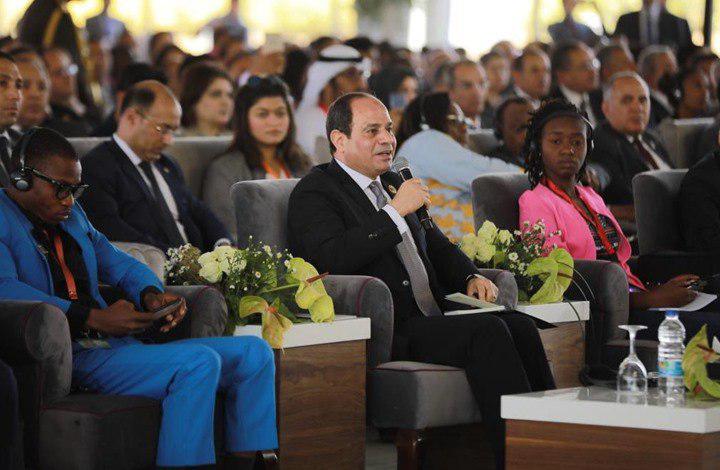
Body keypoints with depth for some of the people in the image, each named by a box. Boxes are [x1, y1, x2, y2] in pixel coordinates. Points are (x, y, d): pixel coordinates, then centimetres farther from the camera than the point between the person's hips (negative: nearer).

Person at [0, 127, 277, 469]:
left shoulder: (72, 216, 23)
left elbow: (118, 264, 29)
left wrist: (151, 294, 3)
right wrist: (95, 318, -26)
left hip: (117, 347, 9)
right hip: (71, 358, -9)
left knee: (254, 353, 0)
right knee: (199, 362, -30)